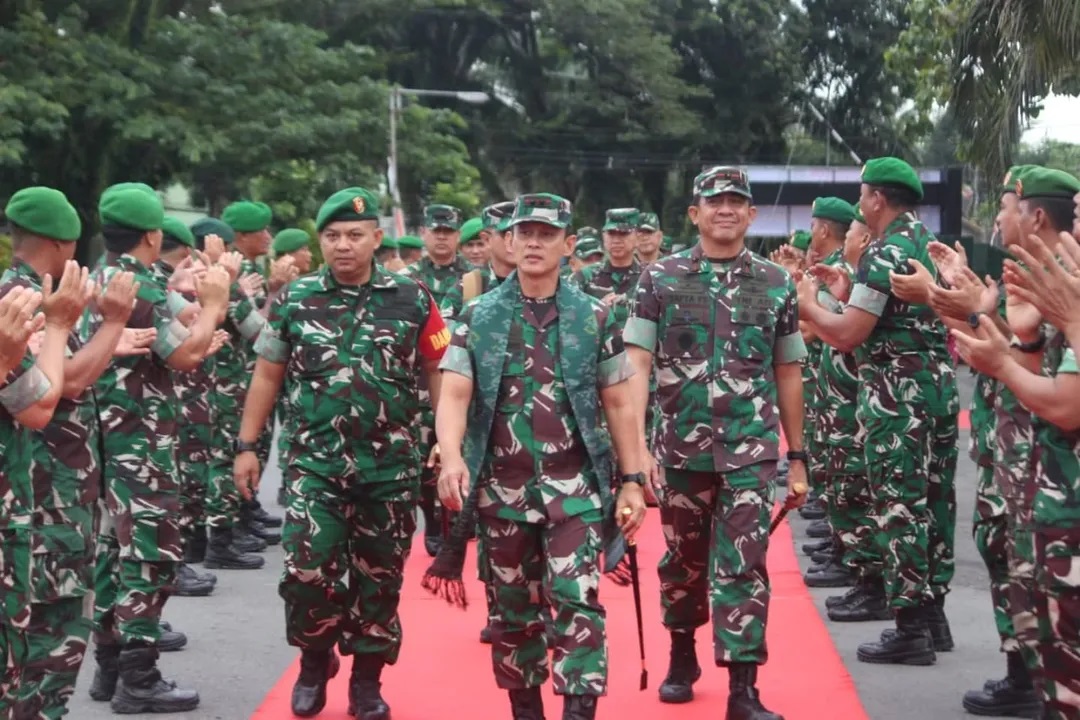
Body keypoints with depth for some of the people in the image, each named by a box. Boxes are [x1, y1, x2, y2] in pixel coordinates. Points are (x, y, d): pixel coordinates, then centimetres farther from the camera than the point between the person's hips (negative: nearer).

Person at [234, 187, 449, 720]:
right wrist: (247, 446, 6)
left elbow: (440, 376, 4)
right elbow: (267, 377, 9)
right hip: (314, 463, 0)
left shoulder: (412, 300, 0)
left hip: (391, 467, 0)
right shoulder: (293, 300, 2)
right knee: (307, 569, -9)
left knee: (379, 578, 8)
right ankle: (314, 662, 17)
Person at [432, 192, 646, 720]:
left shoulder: (595, 318, 2)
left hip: (574, 488, -1)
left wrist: (631, 482, 0)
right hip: (502, 489, 1)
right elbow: (454, 395, -7)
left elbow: (618, 405, 5)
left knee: (576, 603, -10)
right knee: (513, 609, 11)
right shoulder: (478, 317, 2)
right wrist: (452, 458, -25)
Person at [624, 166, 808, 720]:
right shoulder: (660, 278, 0)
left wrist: (797, 456, 10)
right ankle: (682, 656, 36)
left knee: (742, 566, -6)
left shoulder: (776, 284, 4)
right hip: (680, 447, 1)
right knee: (682, 560, 15)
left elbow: (788, 374, 9)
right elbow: (637, 364, -4)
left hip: (751, 450, 0)